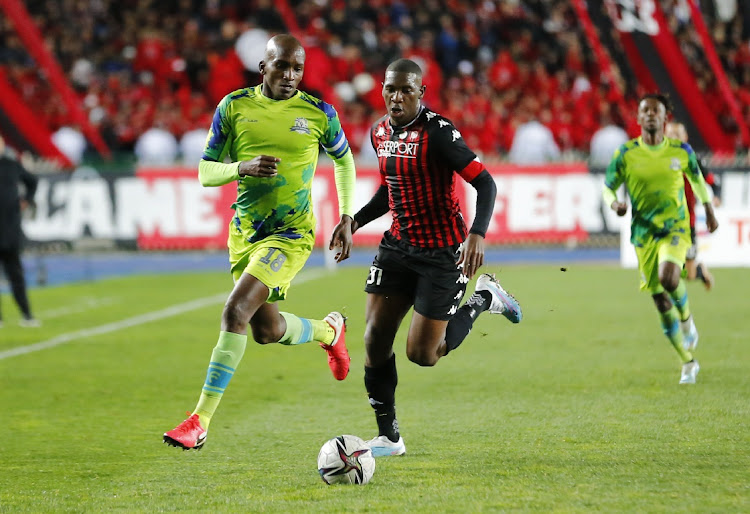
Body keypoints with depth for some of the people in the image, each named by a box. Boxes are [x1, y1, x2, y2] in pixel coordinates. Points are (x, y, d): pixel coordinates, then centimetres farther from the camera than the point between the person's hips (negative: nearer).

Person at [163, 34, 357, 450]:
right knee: (266, 330, 14)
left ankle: (201, 421, -18)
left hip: (291, 233, -4)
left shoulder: (319, 114, -4)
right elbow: (206, 172, 1)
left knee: (235, 311, -21)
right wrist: (242, 168, -20)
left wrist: (347, 219, 9)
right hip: (244, 231, 4)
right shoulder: (234, 107, -2)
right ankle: (329, 330, 47)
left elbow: (343, 159, 15)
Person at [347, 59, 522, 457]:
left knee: (422, 354, -3)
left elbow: (484, 183, -19)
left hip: (442, 252, -6)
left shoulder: (437, 132, -19)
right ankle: (388, 436, 8)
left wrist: (477, 234, -33)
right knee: (375, 338, -5)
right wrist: (354, 222, 8)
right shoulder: (380, 132, 5)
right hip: (398, 245, 6)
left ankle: (482, 299, 23)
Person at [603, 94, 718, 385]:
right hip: (644, 234, 1)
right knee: (660, 301, 1)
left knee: (668, 278, -31)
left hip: (676, 229, -1)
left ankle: (687, 319, 3)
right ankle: (688, 363, 17)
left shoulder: (681, 151, -1)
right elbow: (607, 187, 3)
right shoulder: (626, 154, -3)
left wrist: (709, 212, 23)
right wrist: (614, 204, -19)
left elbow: (696, 178, 17)